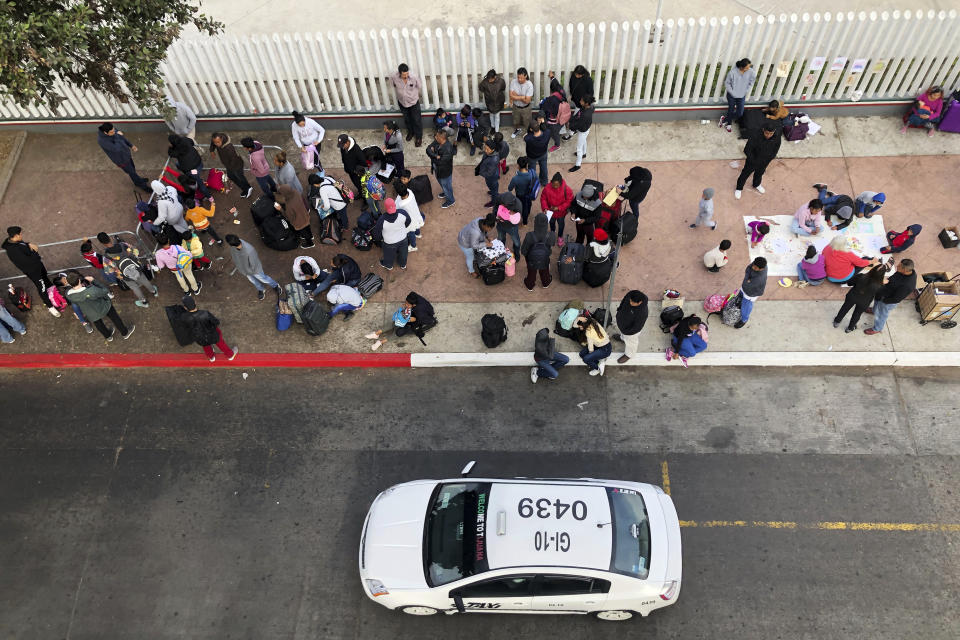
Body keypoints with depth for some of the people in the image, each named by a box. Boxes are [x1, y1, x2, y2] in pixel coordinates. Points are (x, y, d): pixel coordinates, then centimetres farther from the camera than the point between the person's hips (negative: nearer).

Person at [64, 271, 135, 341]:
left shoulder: (68, 295, -29)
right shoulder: (92, 291, -44)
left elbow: (75, 303, -6)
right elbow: (104, 291, -25)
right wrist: (93, 281, -21)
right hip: (102, 307, -4)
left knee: (98, 324, 34)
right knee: (115, 318, 27)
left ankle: (108, 337, 60)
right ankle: (125, 333, 49)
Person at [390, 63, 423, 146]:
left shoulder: (414, 77, -29)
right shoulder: (394, 78, -26)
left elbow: (418, 87, -8)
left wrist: (415, 95, 8)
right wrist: (400, 95, 9)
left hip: (414, 102, -2)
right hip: (402, 102, 2)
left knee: (417, 120, 12)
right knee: (407, 119, 23)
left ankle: (419, 137, 33)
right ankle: (410, 132, 51)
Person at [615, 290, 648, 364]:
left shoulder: (642, 312, -45)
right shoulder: (630, 294, -31)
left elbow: (637, 327, -29)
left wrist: (627, 332, -15)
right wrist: (619, 310, 5)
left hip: (631, 329, -5)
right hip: (623, 320, 5)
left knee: (630, 341, 27)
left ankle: (629, 355, 57)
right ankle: (623, 338, 74)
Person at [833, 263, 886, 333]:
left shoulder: (861, 276, -30)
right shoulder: (878, 286, -30)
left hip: (852, 297, 1)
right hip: (863, 303, -1)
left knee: (845, 308, 28)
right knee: (857, 315, 26)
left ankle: (837, 322, 50)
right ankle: (849, 328, 49)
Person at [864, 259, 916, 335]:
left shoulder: (906, 286, -43)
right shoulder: (910, 271, -20)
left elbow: (896, 299, -29)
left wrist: (883, 300, -18)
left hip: (888, 301, -7)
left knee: (881, 314, 19)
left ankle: (877, 329, 47)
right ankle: (874, 310, 69)